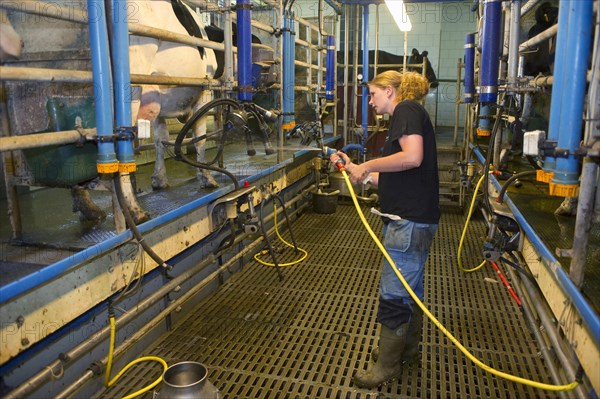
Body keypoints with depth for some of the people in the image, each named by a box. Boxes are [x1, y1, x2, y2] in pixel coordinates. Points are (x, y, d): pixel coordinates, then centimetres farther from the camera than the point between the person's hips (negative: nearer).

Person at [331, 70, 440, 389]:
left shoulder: (407, 109, -7)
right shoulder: (405, 118, 20)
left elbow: (413, 157, -24)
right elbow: (389, 180, 16)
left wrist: (367, 165, -15)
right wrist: (354, 168, 10)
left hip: (410, 220, -10)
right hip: (411, 218, 10)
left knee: (393, 294, 1)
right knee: (410, 288, 22)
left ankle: (387, 366, 17)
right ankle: (407, 348, 39)